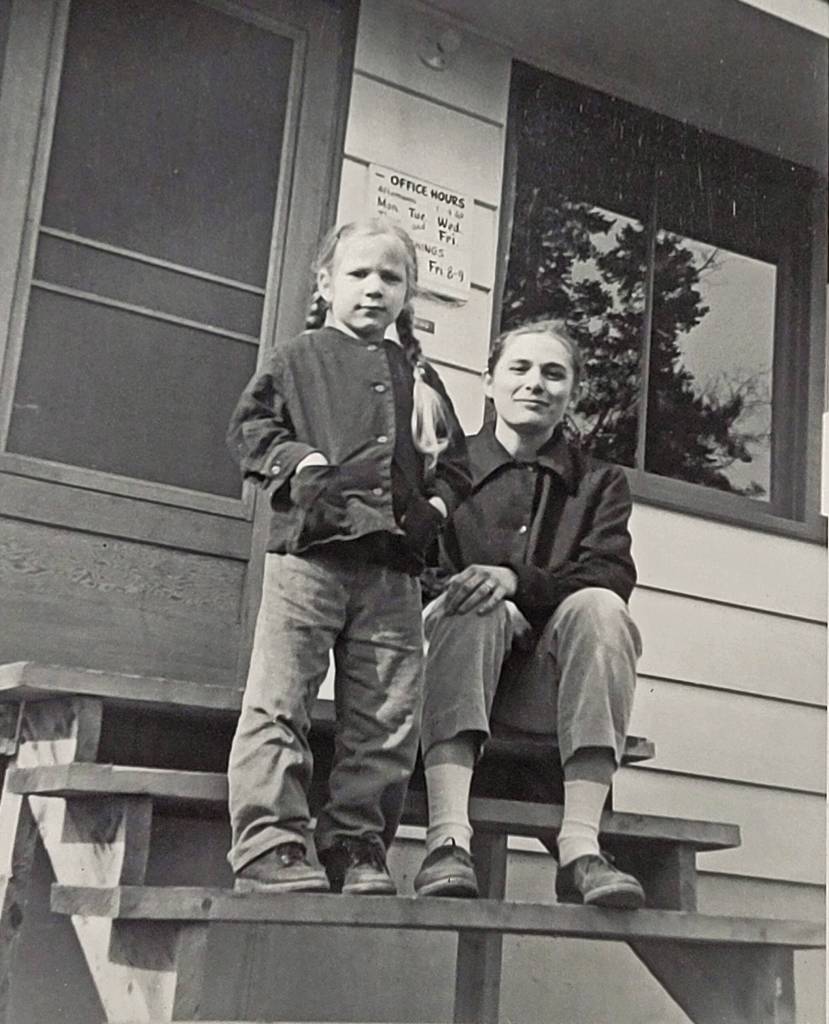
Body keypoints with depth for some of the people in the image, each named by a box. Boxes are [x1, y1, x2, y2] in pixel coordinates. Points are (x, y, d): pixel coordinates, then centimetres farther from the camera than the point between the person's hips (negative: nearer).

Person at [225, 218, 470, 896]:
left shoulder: (419, 375, 24)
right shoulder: (298, 359, 14)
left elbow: (454, 458, 24)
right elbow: (251, 424, 5)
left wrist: (437, 503, 6)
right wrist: (303, 464, -10)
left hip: (394, 566, 4)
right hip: (309, 550, -3)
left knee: (388, 720, 1)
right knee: (277, 704, -10)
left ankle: (357, 850, 10)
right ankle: (271, 848, -7)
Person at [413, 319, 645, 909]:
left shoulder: (600, 483, 17)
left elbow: (612, 576, -3)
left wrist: (516, 580, -21)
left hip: (544, 686, 1)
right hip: (455, 670, 0)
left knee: (599, 607, -28)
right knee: (473, 607, -31)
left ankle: (581, 848, -36)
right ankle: (449, 840, -44)